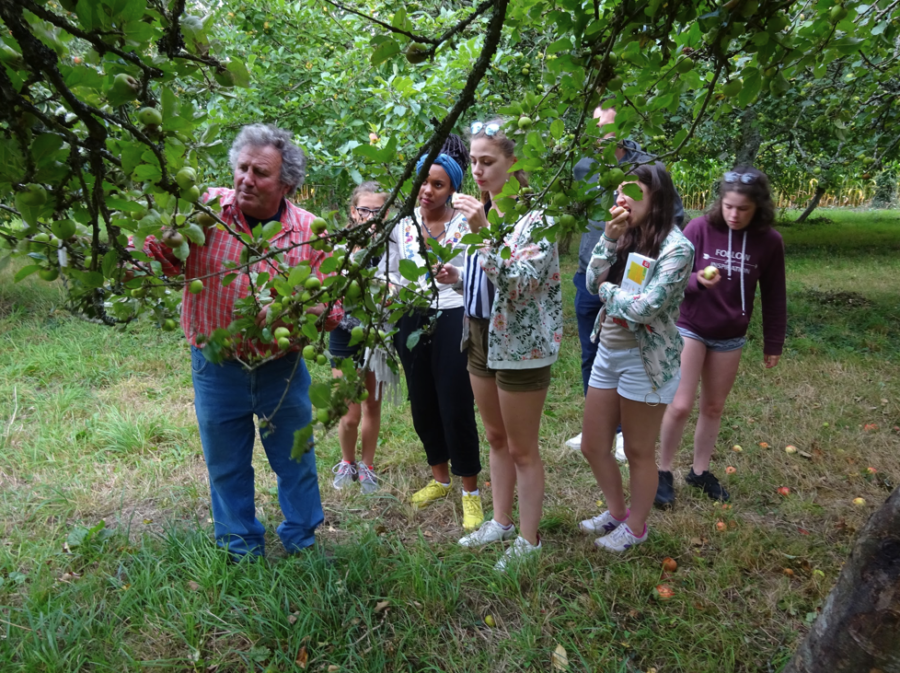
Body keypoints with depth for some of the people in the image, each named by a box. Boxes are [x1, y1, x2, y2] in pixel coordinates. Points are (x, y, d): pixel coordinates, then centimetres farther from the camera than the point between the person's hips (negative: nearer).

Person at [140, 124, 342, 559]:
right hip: (217, 369, 0)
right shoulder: (206, 208, -9)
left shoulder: (308, 231, -8)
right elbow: (160, 254, -15)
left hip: (282, 368, 0)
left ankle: (303, 545, 38)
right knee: (226, 468, 15)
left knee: (296, 461, 15)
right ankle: (242, 551, 37)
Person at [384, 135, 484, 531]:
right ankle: (440, 478, 34)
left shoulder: (466, 223, -6)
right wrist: (398, 288, -9)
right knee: (422, 404, 13)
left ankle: (470, 491, 16)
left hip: (454, 319, -4)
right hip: (411, 321, 5)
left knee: (456, 406, -3)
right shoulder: (402, 223, 6)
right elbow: (387, 272, 11)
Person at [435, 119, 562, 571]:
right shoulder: (480, 210, 7)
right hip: (480, 334, 8)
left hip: (520, 343, -8)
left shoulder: (534, 215, -16)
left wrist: (484, 232, -32)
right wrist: (457, 277, -3)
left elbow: (519, 284, -26)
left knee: (522, 448, 5)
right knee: (496, 438, 19)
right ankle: (501, 522, 36)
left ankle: (529, 540, 21)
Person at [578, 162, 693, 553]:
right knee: (592, 446, 16)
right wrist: (609, 238, -10)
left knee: (639, 451, 10)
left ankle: (636, 526, 33)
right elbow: (593, 283, -2)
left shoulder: (675, 247, -16)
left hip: (645, 358, -7)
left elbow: (645, 308, -24)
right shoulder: (628, 236, 6)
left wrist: (608, 291, -8)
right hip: (608, 349, 7)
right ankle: (617, 511, 40)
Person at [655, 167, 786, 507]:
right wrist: (696, 280, -31)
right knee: (680, 406, -4)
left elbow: (773, 296, 2)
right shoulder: (700, 228, -14)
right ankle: (663, 472, 16)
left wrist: (773, 343, 6)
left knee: (713, 407, 14)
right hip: (689, 329, -2)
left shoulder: (769, 242, -7)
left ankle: (700, 471, 31)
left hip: (730, 338, 3)